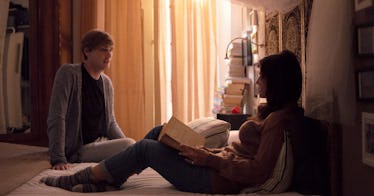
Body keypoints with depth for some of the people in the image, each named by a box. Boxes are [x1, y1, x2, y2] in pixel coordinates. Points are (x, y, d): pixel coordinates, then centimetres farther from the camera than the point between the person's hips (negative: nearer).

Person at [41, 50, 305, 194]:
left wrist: (210, 160, -20)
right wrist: (212, 151, 4)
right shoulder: (274, 111, 12)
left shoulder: (279, 119, -19)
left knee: (146, 147, -5)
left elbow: (258, 171, -26)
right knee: (160, 133, 8)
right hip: (225, 166, 9)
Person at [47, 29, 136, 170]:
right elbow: (56, 118, -17)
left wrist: (129, 148, 1)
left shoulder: (106, 82, 9)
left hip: (103, 143, 7)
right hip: (80, 149, -7)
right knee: (130, 144, -26)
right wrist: (58, 159, -24)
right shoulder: (68, 73, -11)